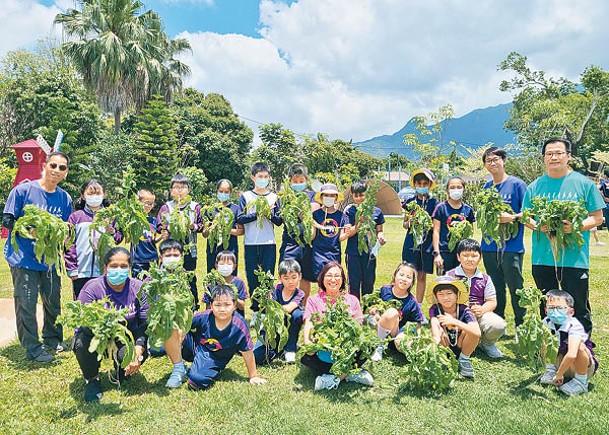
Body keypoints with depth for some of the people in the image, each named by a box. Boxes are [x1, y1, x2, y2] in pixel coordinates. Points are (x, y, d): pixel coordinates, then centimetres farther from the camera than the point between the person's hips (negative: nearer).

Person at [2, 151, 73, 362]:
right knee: (26, 303, -1)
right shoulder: (23, 190, -8)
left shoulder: (65, 198, 4)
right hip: (23, 258, -4)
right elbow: (7, 220, -6)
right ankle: (33, 348, 13)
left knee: (53, 301, 13)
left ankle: (53, 339, 32)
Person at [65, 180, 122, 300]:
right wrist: (71, 269, -2)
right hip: (81, 273, -1)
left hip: (104, 273, 1)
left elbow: (119, 239, 10)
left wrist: (113, 233, -13)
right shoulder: (76, 216, 3)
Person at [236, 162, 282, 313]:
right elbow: (240, 219, -3)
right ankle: (255, 310, 17)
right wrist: (257, 214, -14)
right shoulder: (246, 196, 5)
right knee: (252, 278, 5)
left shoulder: (273, 197, 8)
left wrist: (269, 213, -13)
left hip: (269, 244, 0)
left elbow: (279, 221, 5)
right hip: (250, 244, 0)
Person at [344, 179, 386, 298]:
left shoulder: (376, 211, 2)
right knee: (354, 284, 5)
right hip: (353, 253, -2)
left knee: (369, 283, 12)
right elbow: (348, 233, -8)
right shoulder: (349, 211, -2)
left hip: (370, 253, 2)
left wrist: (381, 236, -12)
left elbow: (379, 230, 10)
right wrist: (360, 223, -23)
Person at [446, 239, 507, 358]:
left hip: (479, 314, 3)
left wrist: (482, 309, -12)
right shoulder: (450, 276, 3)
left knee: (498, 325, -26)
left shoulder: (485, 279, 11)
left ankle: (487, 344, 11)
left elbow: (492, 301, 9)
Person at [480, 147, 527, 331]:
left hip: (511, 245, -5)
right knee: (496, 287, 14)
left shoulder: (517, 184, -4)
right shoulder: (487, 187, 12)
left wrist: (512, 217, -22)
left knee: (515, 287, 0)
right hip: (489, 245, 5)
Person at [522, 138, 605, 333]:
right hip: (542, 258, 3)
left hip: (575, 258, -3)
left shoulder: (584, 183, 1)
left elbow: (597, 217, 2)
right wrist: (537, 225, -10)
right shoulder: (535, 186, 8)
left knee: (578, 308, 4)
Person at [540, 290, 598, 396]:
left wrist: (559, 375, -35)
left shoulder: (574, 326, -31)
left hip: (586, 367, -5)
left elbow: (572, 355, -43)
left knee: (579, 347, -36)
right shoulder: (547, 323, -14)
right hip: (561, 362, 5)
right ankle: (550, 371, 0)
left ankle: (581, 382, -14)